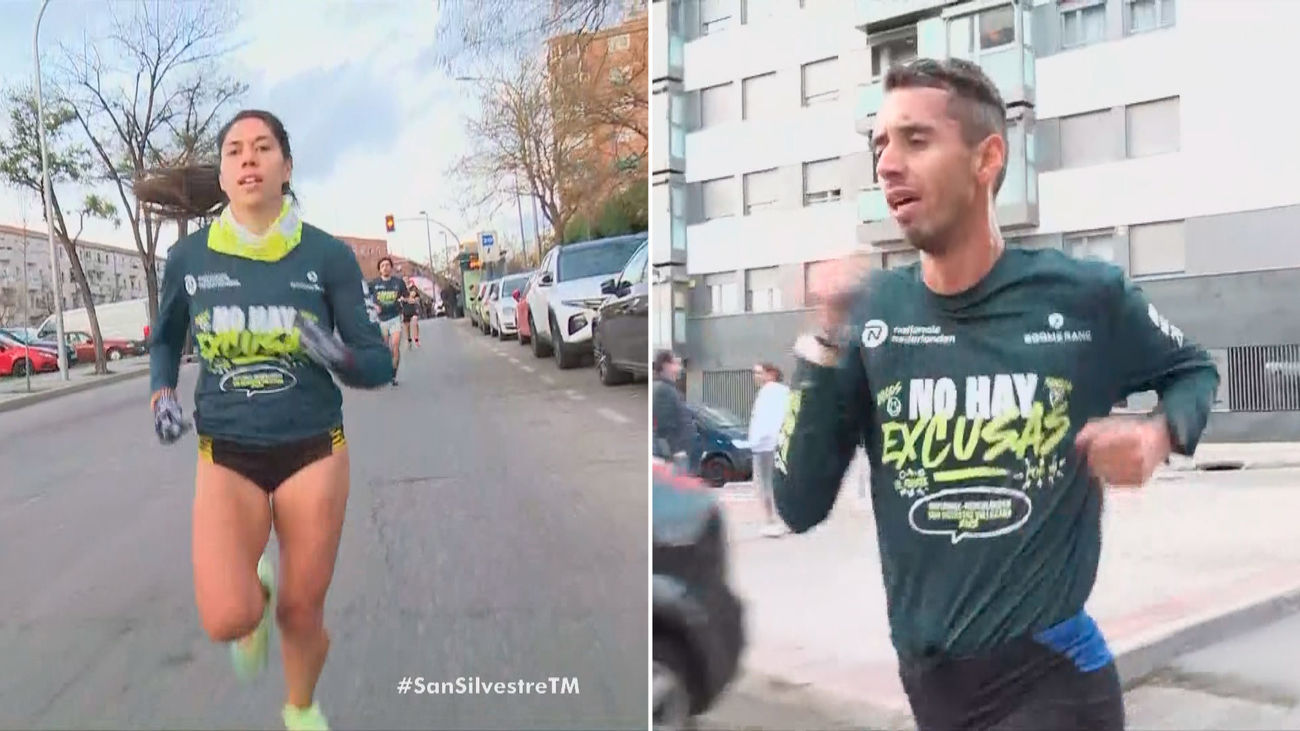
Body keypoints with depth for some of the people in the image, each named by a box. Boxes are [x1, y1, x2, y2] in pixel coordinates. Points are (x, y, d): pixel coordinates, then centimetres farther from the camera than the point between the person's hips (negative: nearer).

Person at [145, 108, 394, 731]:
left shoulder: (327, 255, -7)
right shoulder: (189, 256, -2)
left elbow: (378, 365, -5)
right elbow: (165, 339, 17)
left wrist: (338, 355, -27)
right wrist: (162, 397, -2)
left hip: (313, 451, 0)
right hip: (226, 457, 1)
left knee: (302, 613, 9)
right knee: (227, 621, -17)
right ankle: (255, 586, 21)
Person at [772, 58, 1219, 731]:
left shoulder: (1088, 295, -8)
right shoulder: (867, 311, -6)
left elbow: (1195, 372, 12)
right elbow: (798, 510, -8)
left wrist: (1160, 434, -9)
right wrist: (824, 342, -17)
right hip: (925, 677, 3)